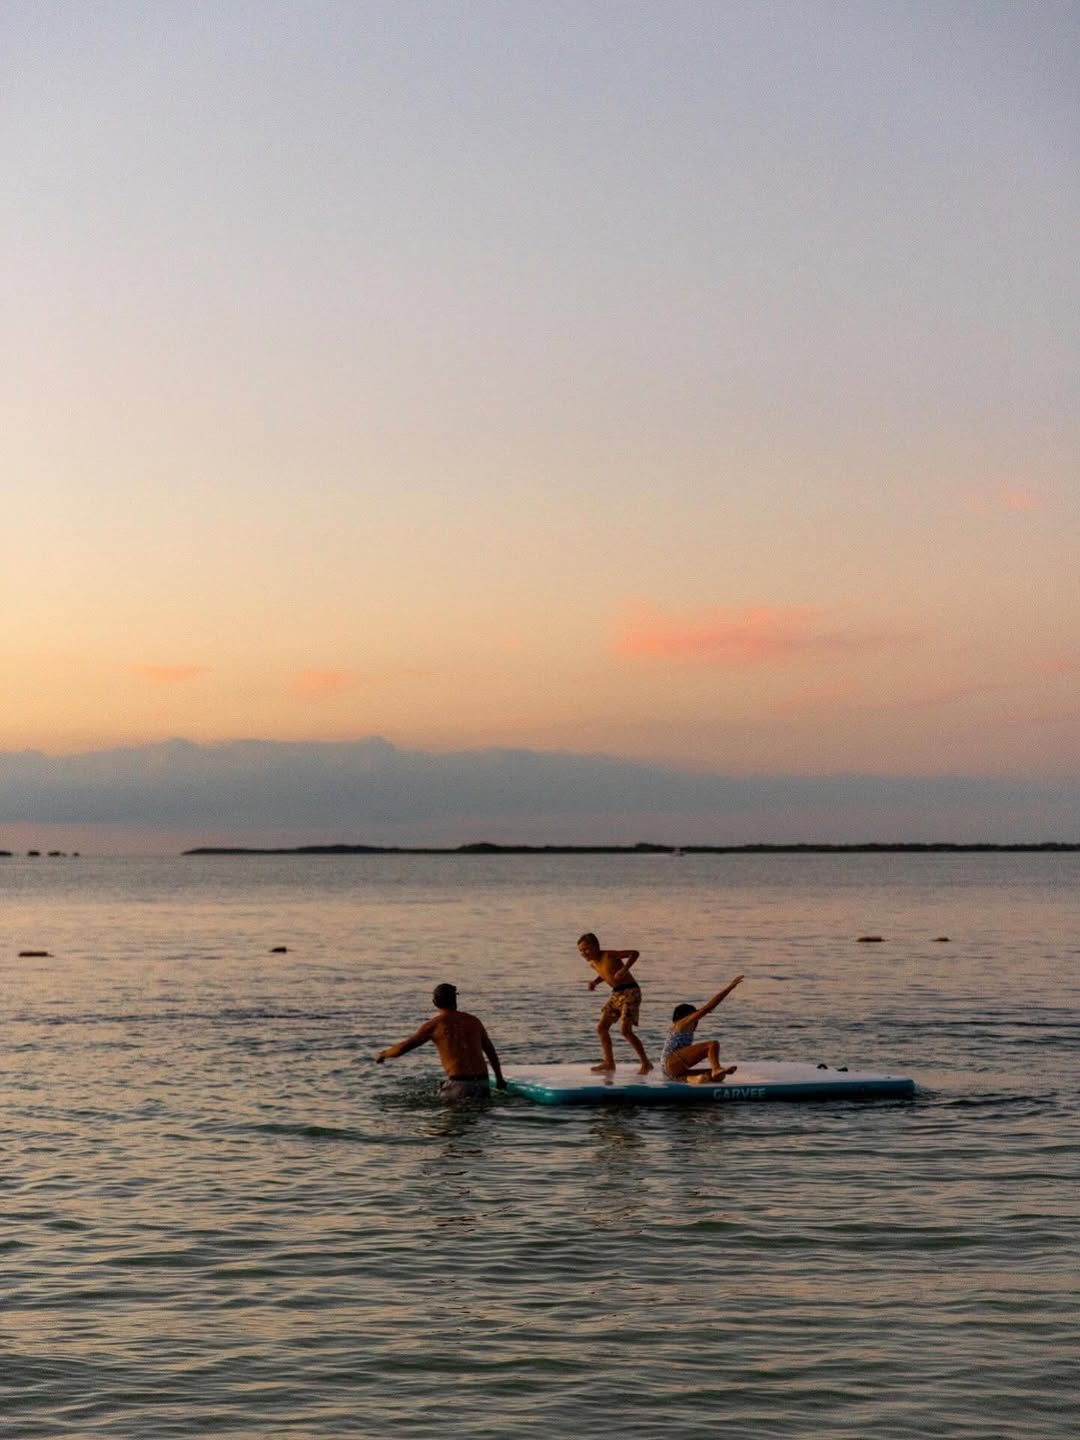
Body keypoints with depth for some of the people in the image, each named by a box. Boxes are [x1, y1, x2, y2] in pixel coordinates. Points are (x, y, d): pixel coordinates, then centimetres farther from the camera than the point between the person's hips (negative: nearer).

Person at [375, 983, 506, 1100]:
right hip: (482, 1082, 5)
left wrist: (383, 1054, 21)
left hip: (459, 1083, -5)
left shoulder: (434, 1024, 0)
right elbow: (491, 1051, 22)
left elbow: (402, 1048, 0)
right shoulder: (473, 1020, 14)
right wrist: (499, 1079, 34)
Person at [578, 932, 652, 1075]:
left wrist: (624, 970, -29)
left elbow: (635, 953, -18)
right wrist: (595, 981, 6)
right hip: (616, 994, 9)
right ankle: (609, 1062, 16)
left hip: (630, 992, -9)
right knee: (601, 1028, 6)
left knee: (625, 1030, -17)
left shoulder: (609, 955, -17)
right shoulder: (593, 963, 7)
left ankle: (646, 1063, -8)